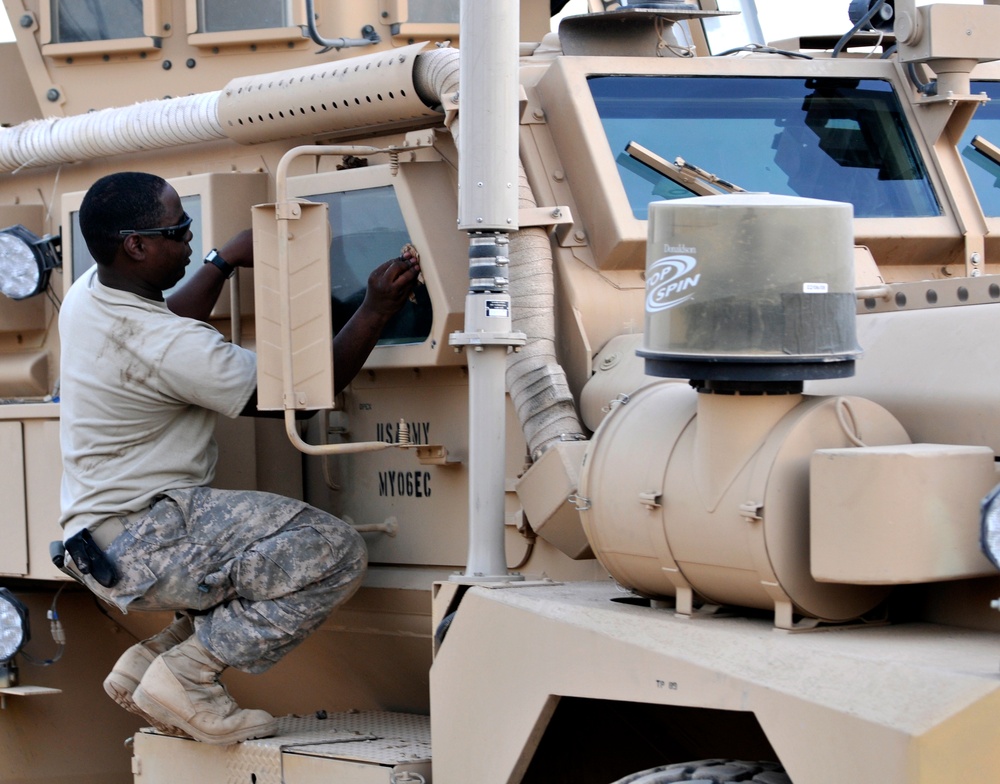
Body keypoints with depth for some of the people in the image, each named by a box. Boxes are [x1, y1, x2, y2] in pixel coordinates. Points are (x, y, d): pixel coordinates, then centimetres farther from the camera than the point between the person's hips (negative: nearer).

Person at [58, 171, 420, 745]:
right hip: (140, 548, -10)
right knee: (336, 553, -20)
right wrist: (376, 311, -9)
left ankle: (149, 661, 14)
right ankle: (183, 677, -11)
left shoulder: (87, 296, 7)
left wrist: (227, 262, 32)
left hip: (101, 541, 10)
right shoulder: (168, 348, -22)